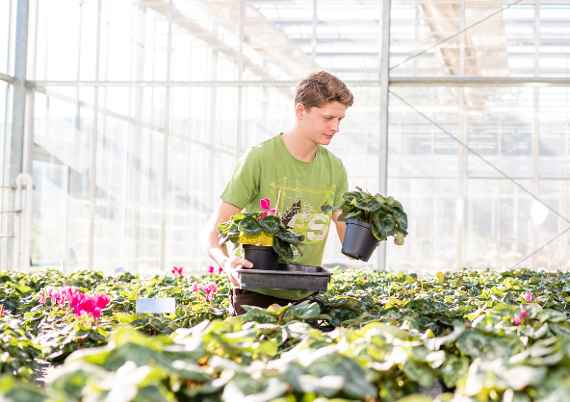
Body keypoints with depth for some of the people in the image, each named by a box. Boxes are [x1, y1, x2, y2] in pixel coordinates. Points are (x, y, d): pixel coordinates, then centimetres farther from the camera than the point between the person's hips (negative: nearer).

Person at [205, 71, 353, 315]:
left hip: (307, 296, 5)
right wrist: (227, 262, -32)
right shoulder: (259, 159, -12)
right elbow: (214, 232, -12)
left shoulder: (334, 168, 4)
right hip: (257, 294, -4)